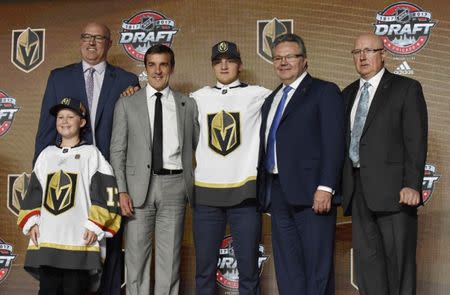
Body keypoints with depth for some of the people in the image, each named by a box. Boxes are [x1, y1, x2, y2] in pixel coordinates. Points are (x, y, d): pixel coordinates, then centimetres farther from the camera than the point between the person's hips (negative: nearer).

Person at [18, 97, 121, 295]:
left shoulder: (91, 154, 6)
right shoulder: (46, 154, 19)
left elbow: (105, 192, -1)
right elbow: (34, 191, 19)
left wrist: (95, 225, -9)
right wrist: (31, 222, 7)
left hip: (80, 240, -4)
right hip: (45, 240, 4)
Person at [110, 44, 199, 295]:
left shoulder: (188, 104, 9)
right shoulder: (127, 103, 6)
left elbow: (199, 145, 11)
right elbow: (117, 150, 3)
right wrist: (122, 191, -6)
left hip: (174, 186, 1)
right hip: (139, 185, -1)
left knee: (170, 255, 6)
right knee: (137, 253, 4)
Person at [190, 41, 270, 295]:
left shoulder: (257, 95, 4)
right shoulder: (199, 98, 11)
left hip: (244, 190, -2)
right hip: (206, 191, 2)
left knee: (248, 269, 5)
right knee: (205, 268, 9)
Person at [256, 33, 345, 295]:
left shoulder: (324, 91, 0)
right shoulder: (271, 100, 20)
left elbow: (333, 143, -9)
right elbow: (267, 145, 17)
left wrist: (325, 187, -18)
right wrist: (263, 190, 10)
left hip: (311, 193, -6)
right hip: (277, 192, 7)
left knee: (317, 267, -1)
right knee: (287, 269, 10)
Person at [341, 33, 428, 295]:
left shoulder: (406, 88, 1)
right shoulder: (349, 94, 18)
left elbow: (416, 141, -6)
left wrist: (412, 185, -15)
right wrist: (343, 185, 8)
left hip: (393, 188, -5)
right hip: (359, 188, 5)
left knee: (398, 260, -1)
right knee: (366, 258, 7)